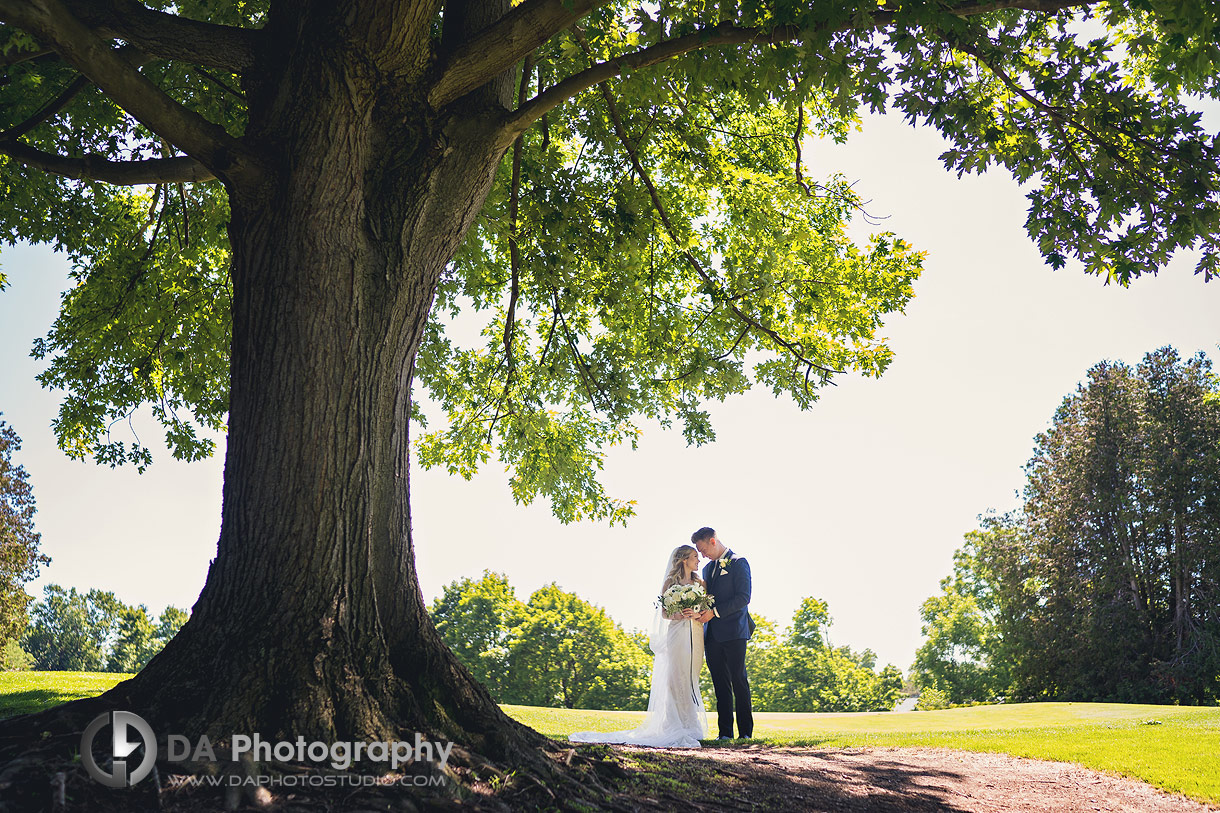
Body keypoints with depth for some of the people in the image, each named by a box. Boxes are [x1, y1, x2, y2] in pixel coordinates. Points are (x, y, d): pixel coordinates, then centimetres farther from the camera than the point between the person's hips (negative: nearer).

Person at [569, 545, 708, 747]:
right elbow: (664, 613, 0)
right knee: (675, 679, -10)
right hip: (677, 636, -4)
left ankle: (690, 727, 6)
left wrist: (696, 614, -13)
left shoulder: (699, 583, 15)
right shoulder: (670, 582, 3)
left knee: (690, 681, 3)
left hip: (695, 637, 4)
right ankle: (675, 728, -10)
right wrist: (679, 615, -20)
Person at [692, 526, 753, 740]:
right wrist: (701, 612, 5)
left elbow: (743, 597, -12)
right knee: (721, 684, 5)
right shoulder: (707, 568, 21)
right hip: (712, 634, 7)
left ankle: (746, 732, 1)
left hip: (733, 633, -6)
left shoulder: (738, 563, -3)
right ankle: (725, 733, 7)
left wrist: (714, 612, -16)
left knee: (739, 681, -4)